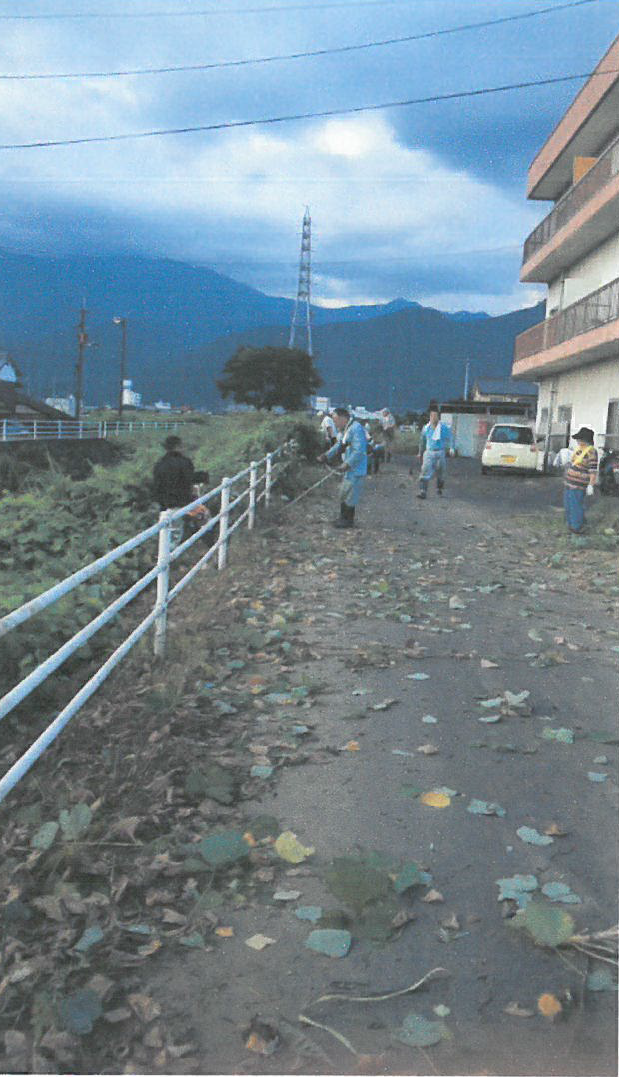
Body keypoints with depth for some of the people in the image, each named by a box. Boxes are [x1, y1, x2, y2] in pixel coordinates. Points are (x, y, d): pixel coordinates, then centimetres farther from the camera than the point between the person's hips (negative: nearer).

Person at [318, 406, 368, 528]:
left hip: (355, 469, -10)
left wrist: (347, 464, -25)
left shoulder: (356, 428, -21)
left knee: (349, 494, -4)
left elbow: (359, 451, -26)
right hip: (349, 468, 10)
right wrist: (326, 456, 10)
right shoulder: (344, 429, 13)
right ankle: (344, 518, 28)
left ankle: (348, 520, 6)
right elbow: (339, 446, 21)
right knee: (344, 494, 17)